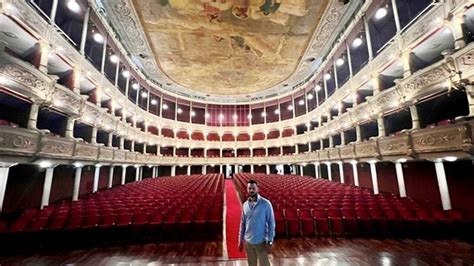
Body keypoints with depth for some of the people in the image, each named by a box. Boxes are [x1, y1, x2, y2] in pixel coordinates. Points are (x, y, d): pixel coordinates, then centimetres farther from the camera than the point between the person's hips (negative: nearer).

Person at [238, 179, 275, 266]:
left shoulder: (266, 203, -14)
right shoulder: (245, 204, -1)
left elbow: (271, 223, -11)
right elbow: (243, 223, 7)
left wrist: (270, 241, -13)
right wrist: (240, 240, 9)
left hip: (261, 242, -4)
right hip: (248, 242, 4)